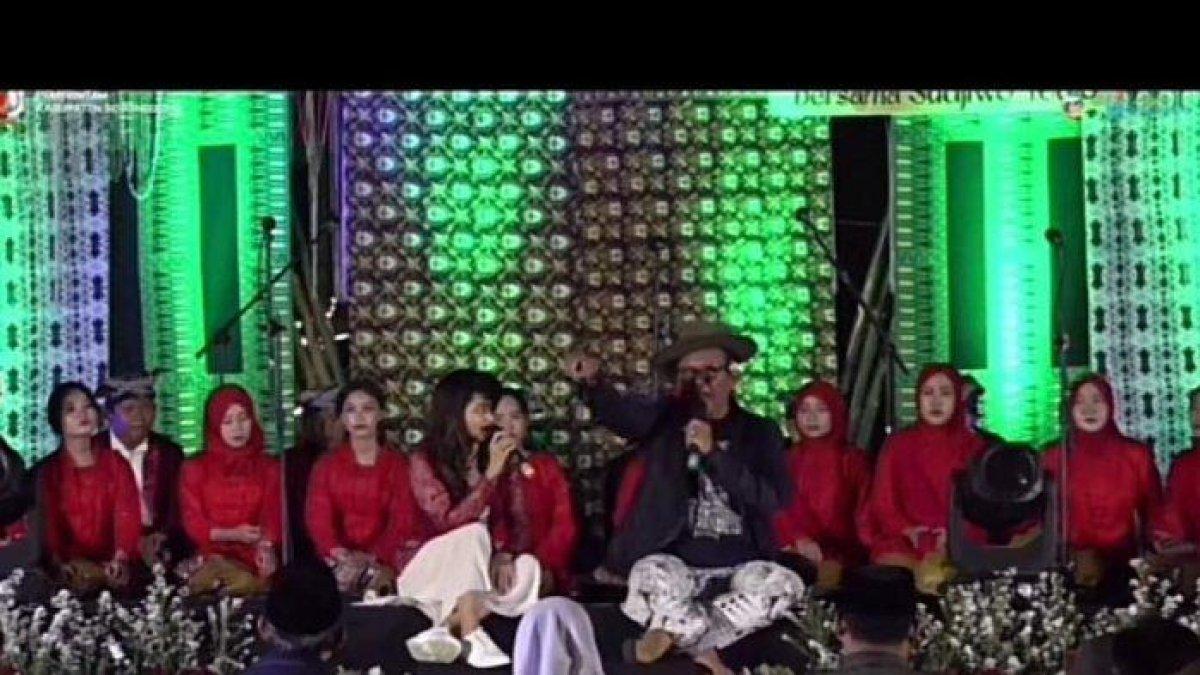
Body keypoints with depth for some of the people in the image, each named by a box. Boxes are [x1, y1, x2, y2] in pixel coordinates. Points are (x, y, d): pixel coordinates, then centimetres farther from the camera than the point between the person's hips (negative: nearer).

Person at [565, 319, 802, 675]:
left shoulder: (761, 432, 8)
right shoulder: (664, 419, 6)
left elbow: (774, 499, -9)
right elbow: (616, 410, -17)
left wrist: (713, 453, -16)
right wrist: (591, 380, -41)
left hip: (737, 572, 2)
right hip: (677, 567, -2)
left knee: (784, 584, -29)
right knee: (651, 575, -35)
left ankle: (675, 633, -15)